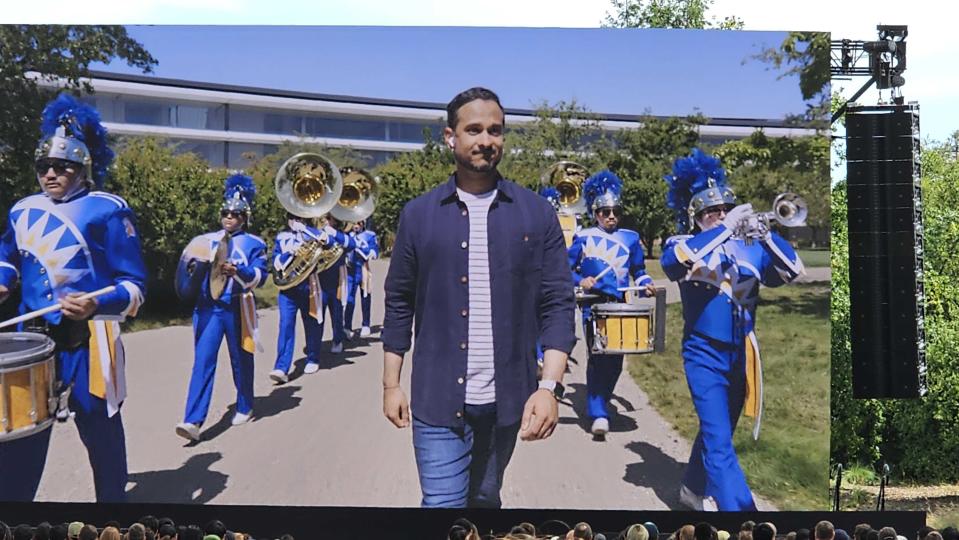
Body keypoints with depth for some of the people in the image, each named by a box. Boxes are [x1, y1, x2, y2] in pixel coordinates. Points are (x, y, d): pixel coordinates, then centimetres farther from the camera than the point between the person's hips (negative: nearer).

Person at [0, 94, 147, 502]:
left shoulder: (107, 211, -10)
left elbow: (135, 286, -11)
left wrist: (97, 305, -29)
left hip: (87, 342, -5)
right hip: (33, 339, 5)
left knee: (101, 433, 9)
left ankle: (113, 498, 29)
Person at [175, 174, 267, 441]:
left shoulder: (254, 244, 2)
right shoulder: (206, 241, 10)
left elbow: (260, 276, -11)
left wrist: (237, 271, -28)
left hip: (237, 309, -1)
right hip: (208, 308, 2)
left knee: (241, 361, 12)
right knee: (203, 361, -8)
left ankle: (244, 408, 31)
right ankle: (193, 421, -13)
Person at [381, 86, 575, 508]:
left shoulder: (537, 213, -1)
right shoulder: (418, 214, 0)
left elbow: (557, 304, -4)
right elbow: (399, 304, 5)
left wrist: (549, 386, -14)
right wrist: (391, 384, 3)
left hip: (508, 397, 1)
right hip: (437, 399, -1)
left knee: (484, 498, 20)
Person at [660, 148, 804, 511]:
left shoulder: (748, 246, 3)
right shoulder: (684, 245, -8)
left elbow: (791, 272, -1)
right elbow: (672, 261, -31)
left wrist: (765, 234, -15)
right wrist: (726, 228, -28)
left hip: (742, 355, 5)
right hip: (705, 356, -5)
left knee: (717, 432, 20)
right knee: (720, 442, -10)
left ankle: (695, 490, 40)